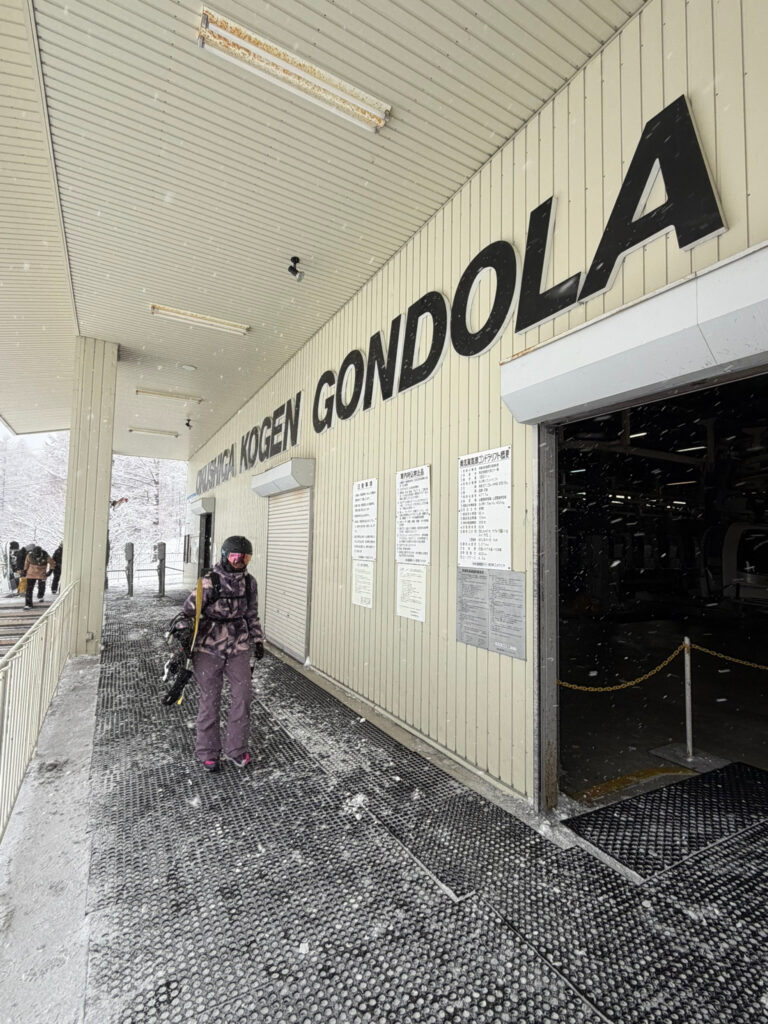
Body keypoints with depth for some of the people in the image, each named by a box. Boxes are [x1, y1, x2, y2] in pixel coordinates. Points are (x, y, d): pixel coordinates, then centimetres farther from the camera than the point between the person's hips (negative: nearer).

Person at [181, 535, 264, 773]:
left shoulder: (249, 582, 3)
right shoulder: (209, 582, -14)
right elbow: (189, 611, -10)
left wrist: (258, 640, 13)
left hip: (238, 649, 4)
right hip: (209, 649, -4)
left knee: (242, 697, 4)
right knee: (210, 701, 8)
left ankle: (235, 749, 24)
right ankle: (208, 752, 27)